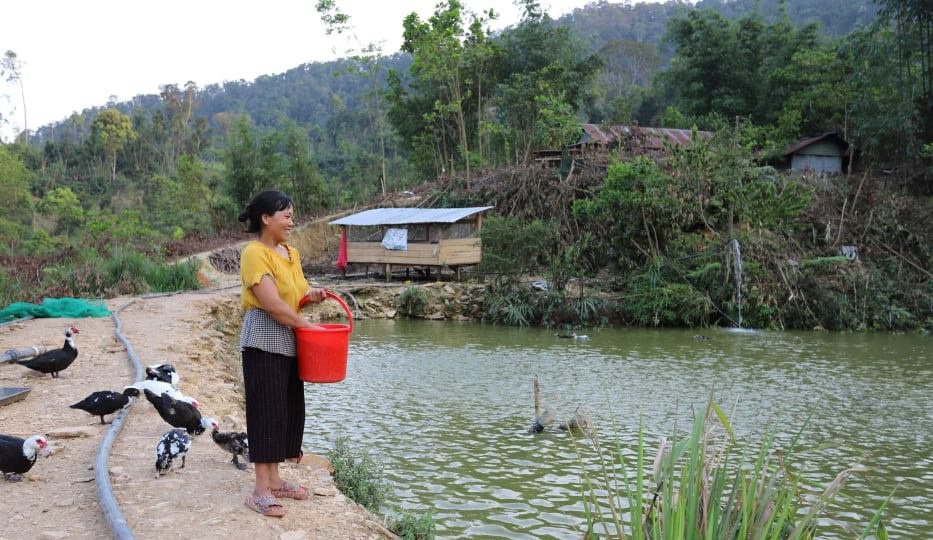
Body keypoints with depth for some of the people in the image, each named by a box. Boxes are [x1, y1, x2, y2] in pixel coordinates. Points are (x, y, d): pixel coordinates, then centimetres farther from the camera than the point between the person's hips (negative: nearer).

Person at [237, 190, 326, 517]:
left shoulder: (291, 252, 12)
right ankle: (261, 491, 0)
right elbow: (273, 305, -22)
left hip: (289, 342, 9)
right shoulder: (255, 253, -15)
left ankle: (274, 481, 22)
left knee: (289, 409, 11)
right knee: (267, 410, -6)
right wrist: (310, 326, -14)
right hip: (263, 342, -8)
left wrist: (310, 295, -1)